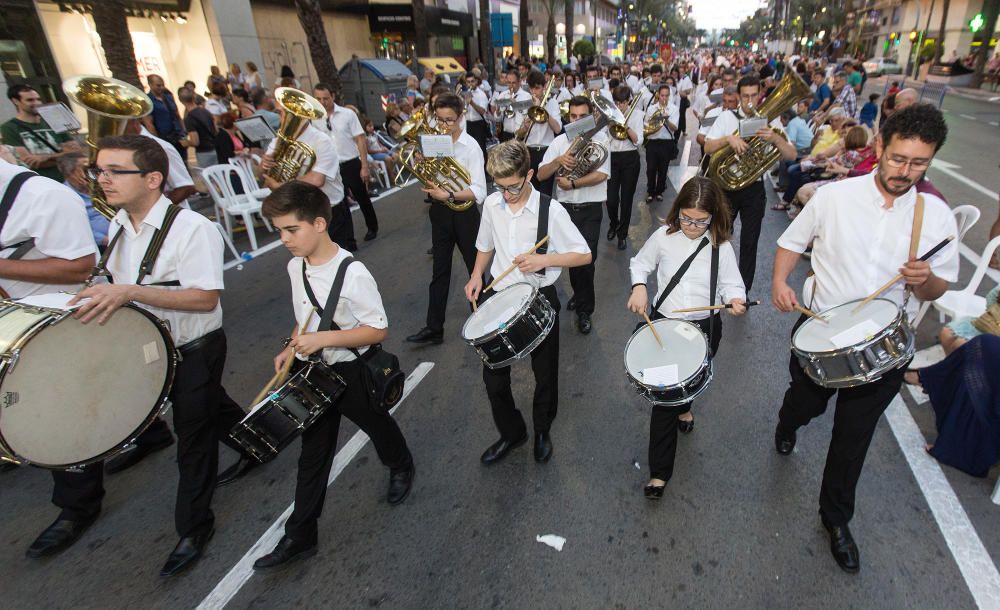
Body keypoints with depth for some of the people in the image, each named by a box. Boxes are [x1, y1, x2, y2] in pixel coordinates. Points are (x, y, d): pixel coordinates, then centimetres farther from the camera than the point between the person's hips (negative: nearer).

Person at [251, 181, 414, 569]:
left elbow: (378, 330, -23)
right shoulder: (296, 266, -3)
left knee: (376, 425, 21)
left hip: (350, 372, -5)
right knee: (313, 453, 14)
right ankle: (299, 536, 27)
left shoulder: (352, 274, -26)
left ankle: (401, 468, 54)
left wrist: (323, 339, -29)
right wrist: (292, 348, 0)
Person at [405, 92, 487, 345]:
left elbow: (478, 192, -19)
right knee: (440, 271, 8)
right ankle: (434, 327, 14)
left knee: (475, 267, 11)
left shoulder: (470, 146, -12)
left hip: (464, 213, -4)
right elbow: (428, 179, 8)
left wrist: (448, 195, -29)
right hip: (439, 213, 4)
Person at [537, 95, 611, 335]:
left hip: (590, 208, -3)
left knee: (586, 258, -8)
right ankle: (579, 294, 39)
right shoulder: (560, 141, 4)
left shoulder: (601, 139, -2)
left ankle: (584, 310, 6)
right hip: (565, 207, 3)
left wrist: (572, 183, -17)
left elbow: (601, 174, -14)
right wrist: (559, 160, -21)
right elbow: (541, 175, -4)